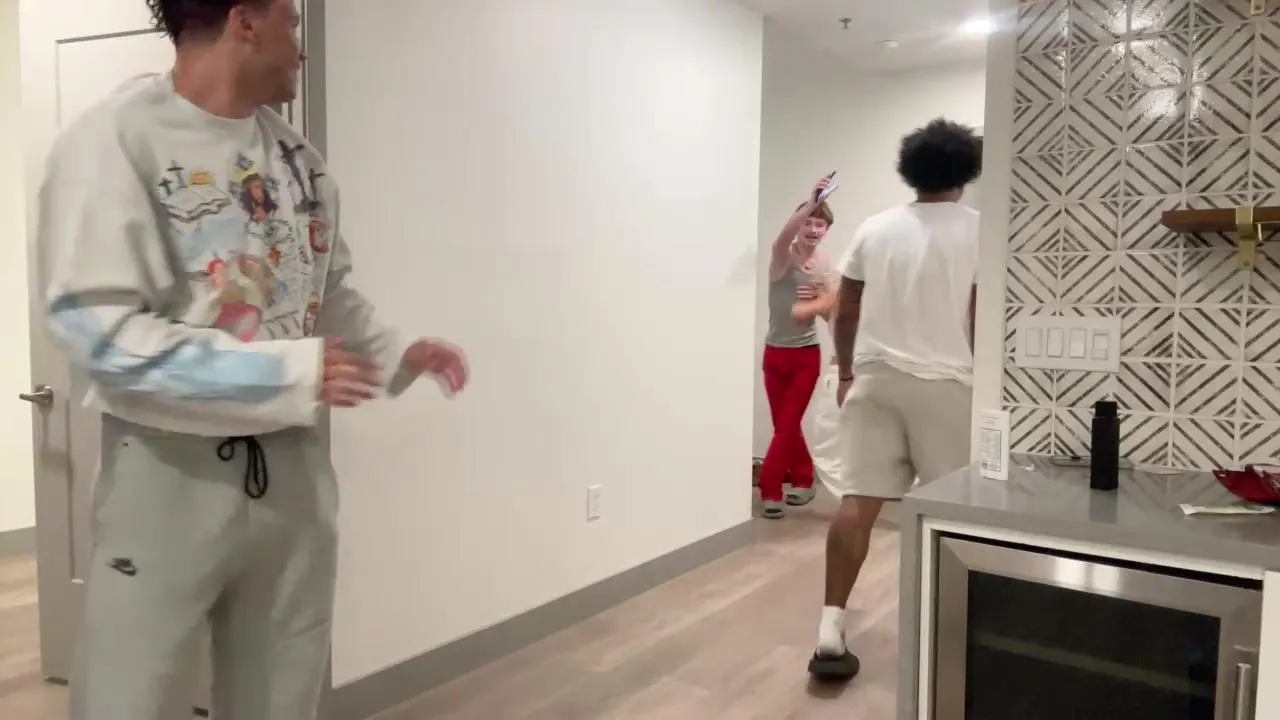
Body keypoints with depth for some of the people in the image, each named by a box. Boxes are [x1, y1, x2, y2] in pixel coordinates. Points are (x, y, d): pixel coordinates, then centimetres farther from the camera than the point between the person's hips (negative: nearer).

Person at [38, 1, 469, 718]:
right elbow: (101, 329, -20)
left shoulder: (295, 152, 5)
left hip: (294, 460, 6)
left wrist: (397, 354, 1)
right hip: (172, 469, -5)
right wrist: (288, 371, -23)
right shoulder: (115, 139, -14)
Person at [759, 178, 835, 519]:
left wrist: (818, 297, -19)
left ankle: (769, 490, 6)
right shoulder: (783, 255, -9)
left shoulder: (826, 266, -1)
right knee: (785, 424, 12)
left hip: (807, 354, 0)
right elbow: (784, 235, -34)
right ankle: (803, 478, 31)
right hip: (775, 352, 0)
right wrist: (810, 203, -49)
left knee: (787, 425, -2)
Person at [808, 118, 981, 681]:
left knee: (857, 501, -1)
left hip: (875, 378, 3)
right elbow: (981, 317, -8)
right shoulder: (977, 231, -2)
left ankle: (830, 632, -3)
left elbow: (845, 311, 10)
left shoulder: (875, 229, 9)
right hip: (945, 383, -3)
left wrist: (846, 372, 20)